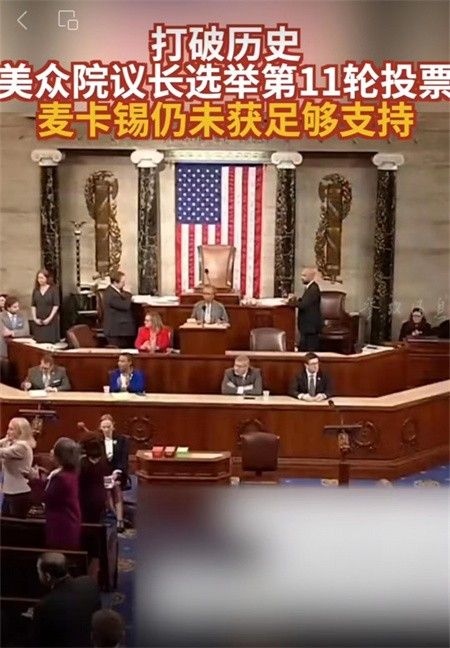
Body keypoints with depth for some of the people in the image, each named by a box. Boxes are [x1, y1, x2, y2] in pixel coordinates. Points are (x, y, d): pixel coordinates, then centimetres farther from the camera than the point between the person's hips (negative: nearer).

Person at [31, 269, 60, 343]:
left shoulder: (54, 289, -2)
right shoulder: (36, 290, 10)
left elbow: (56, 305, -6)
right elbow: (33, 305, 9)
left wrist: (49, 318, -12)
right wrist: (34, 318, -2)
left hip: (51, 322, -3)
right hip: (38, 322, 3)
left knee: (50, 342, -5)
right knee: (39, 342, -1)